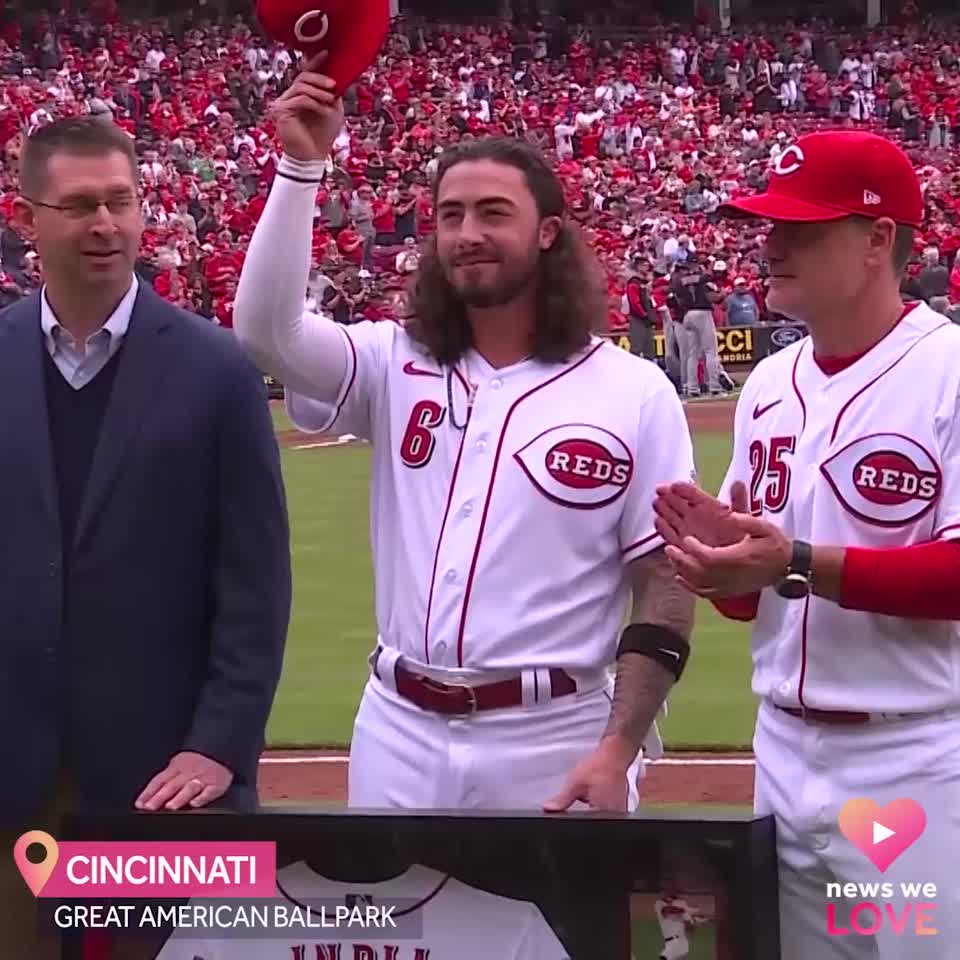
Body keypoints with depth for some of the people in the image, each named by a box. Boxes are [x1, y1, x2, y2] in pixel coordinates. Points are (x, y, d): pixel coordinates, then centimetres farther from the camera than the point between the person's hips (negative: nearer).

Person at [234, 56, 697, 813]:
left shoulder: (635, 393, -2)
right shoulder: (395, 365, 6)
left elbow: (667, 582, -4)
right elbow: (266, 331, -11)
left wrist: (617, 750, -14)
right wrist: (302, 166, -16)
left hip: (554, 741, -3)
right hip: (400, 734, 3)